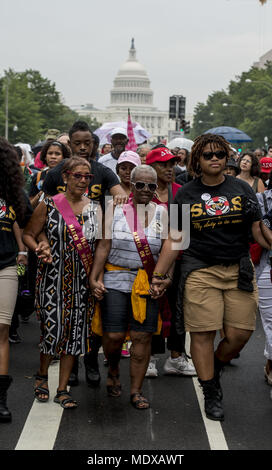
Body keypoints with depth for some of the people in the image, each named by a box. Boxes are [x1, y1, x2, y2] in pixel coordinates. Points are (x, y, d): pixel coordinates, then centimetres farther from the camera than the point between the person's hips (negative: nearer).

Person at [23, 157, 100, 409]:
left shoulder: (95, 209, 8)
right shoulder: (48, 205, -2)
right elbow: (28, 234, 3)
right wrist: (40, 249, -16)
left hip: (82, 281, 3)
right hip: (53, 277, -3)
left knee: (75, 331, 3)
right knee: (53, 328, -6)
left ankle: (62, 389, 14)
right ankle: (42, 375, 24)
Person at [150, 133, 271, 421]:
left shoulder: (242, 189, 7)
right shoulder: (186, 195, 5)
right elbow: (175, 239, 7)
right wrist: (158, 274, 2)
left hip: (239, 271, 2)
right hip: (200, 272, -1)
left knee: (240, 334, 0)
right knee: (202, 334, -4)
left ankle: (215, 369, 30)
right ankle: (211, 394, 12)